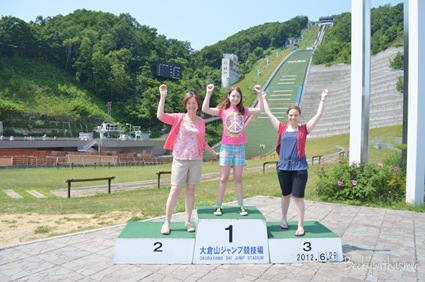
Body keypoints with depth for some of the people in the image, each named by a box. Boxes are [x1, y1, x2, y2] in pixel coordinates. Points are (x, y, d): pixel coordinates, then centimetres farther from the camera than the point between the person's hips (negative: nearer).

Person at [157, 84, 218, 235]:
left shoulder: (201, 121, 8)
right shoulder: (179, 118, -2)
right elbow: (160, 116, -17)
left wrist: (214, 153, 20)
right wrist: (163, 96, -20)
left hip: (196, 161, 3)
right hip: (180, 160, -3)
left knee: (191, 190, 9)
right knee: (175, 190, -2)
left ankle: (188, 221, 19)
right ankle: (166, 223, 9)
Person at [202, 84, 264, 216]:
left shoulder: (243, 110, 6)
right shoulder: (223, 110, -1)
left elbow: (260, 109, 2)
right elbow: (205, 109, -12)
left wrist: (259, 94, -4)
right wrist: (209, 93, -17)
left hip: (240, 147, 2)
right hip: (226, 147, -2)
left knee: (238, 178, 8)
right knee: (223, 178, 3)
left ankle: (240, 206, 14)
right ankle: (218, 206, 11)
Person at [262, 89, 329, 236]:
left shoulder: (304, 129, 2)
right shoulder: (282, 128, 5)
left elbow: (318, 115, 0)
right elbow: (268, 113, 9)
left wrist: (323, 98, 0)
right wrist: (263, 98, 13)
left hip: (299, 167, -2)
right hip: (283, 167, 2)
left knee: (298, 197, 0)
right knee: (286, 195, 16)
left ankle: (300, 226, 10)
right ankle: (284, 220, 33)